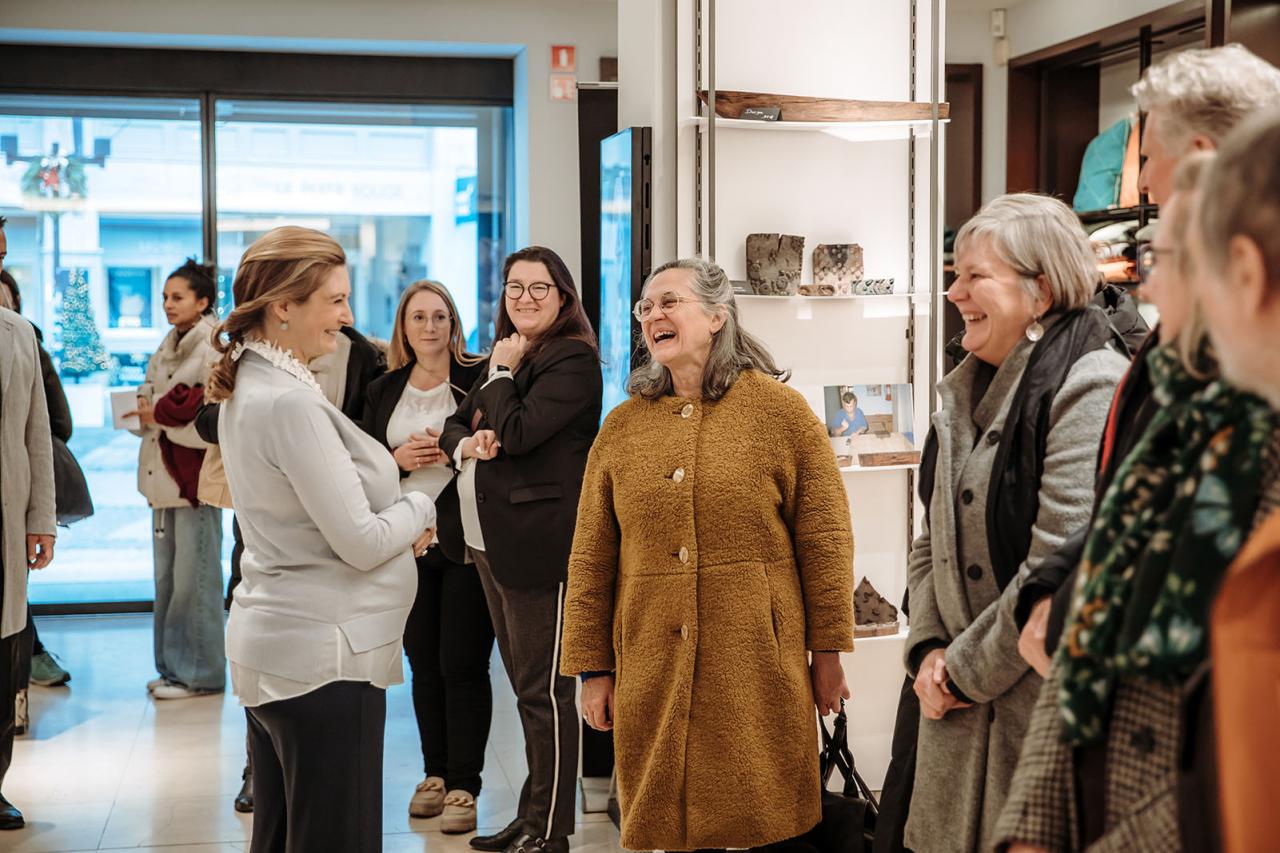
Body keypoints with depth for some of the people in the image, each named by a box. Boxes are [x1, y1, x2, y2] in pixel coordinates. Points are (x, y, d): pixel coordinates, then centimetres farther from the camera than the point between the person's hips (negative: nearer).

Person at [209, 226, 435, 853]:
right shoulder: (291, 404, -21)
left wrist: (397, 528, 4)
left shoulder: (248, 389, 9)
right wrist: (419, 509, -1)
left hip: (271, 645, 10)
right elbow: (362, 544, -20)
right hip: (324, 654, -10)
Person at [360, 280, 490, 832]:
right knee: (422, 662, 11)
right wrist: (400, 458, -9)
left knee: (462, 664, -2)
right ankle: (435, 772, 24)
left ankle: (463, 785, 6)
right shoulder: (383, 392, 10)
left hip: (464, 540, -4)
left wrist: (453, 450, -18)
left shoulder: (477, 378, -4)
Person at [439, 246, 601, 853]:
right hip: (490, 539, 10)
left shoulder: (573, 360, -10)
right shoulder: (505, 356, 18)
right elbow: (455, 425, 16)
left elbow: (517, 432, -20)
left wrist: (501, 373, -5)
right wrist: (467, 443, -6)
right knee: (527, 687, 16)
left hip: (538, 541, -9)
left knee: (544, 690, -5)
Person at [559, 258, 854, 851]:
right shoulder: (621, 428, 8)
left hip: (756, 665, -3)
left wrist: (828, 651, -3)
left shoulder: (779, 410, 0)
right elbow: (591, 560, 9)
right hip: (652, 674, 3)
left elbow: (825, 537, -1)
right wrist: (593, 668, 6)